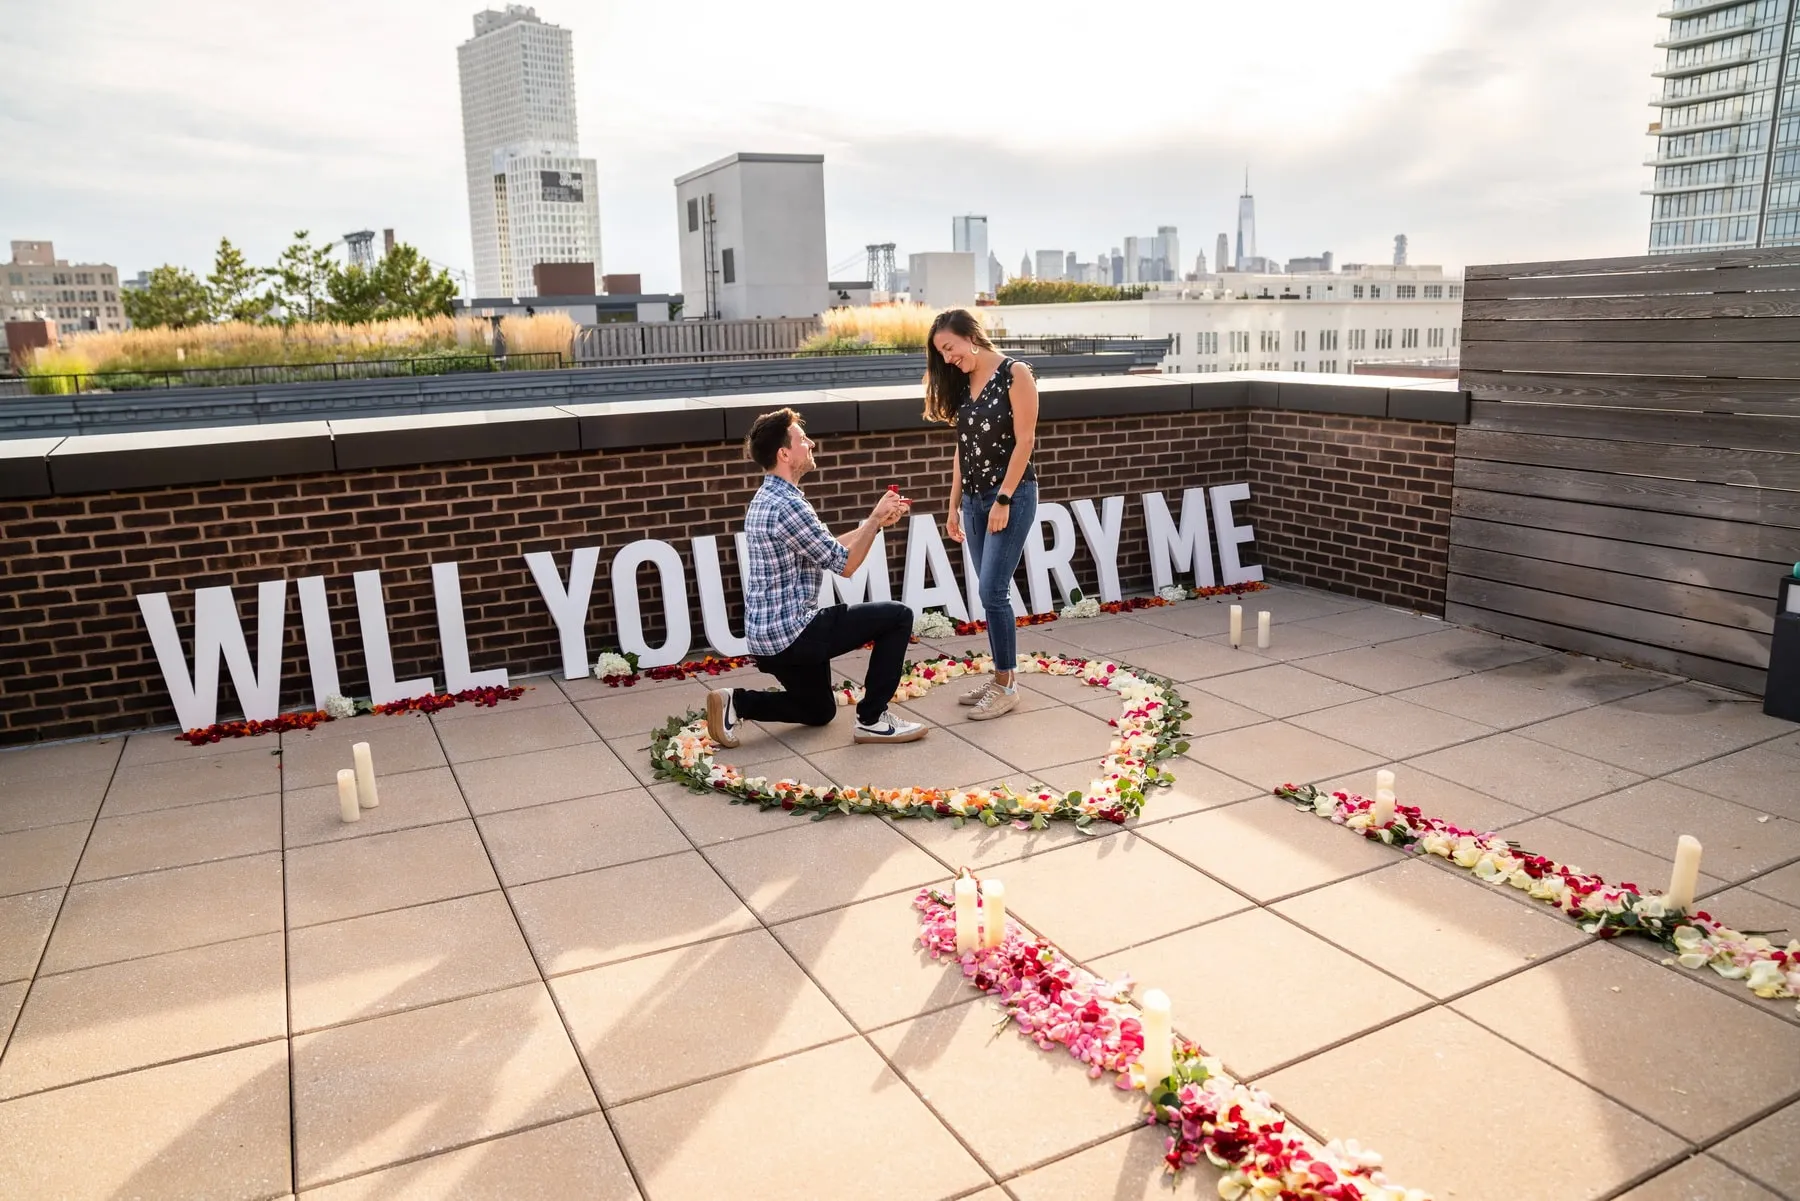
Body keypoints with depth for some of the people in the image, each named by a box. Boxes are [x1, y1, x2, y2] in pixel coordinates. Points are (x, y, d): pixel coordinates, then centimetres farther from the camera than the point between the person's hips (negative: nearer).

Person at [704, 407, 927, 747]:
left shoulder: (766, 499, 12)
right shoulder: (788, 505, -20)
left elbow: (829, 548, 19)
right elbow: (844, 564, -13)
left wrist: (875, 521, 14)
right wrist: (875, 519, -2)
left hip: (767, 634, 10)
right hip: (791, 632, -10)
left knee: (819, 712, 27)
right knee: (898, 616, -3)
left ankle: (736, 702, 9)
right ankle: (872, 719, 1)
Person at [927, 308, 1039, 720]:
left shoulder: (1015, 374, -9)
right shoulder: (963, 383, 10)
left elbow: (1024, 441, -13)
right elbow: (963, 448, 13)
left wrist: (1004, 499, -16)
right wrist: (955, 504, 11)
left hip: (1011, 495, -6)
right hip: (975, 498, 7)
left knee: (993, 590, -9)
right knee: (992, 591, 9)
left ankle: (1007, 685, 1)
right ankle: (999, 675, 18)